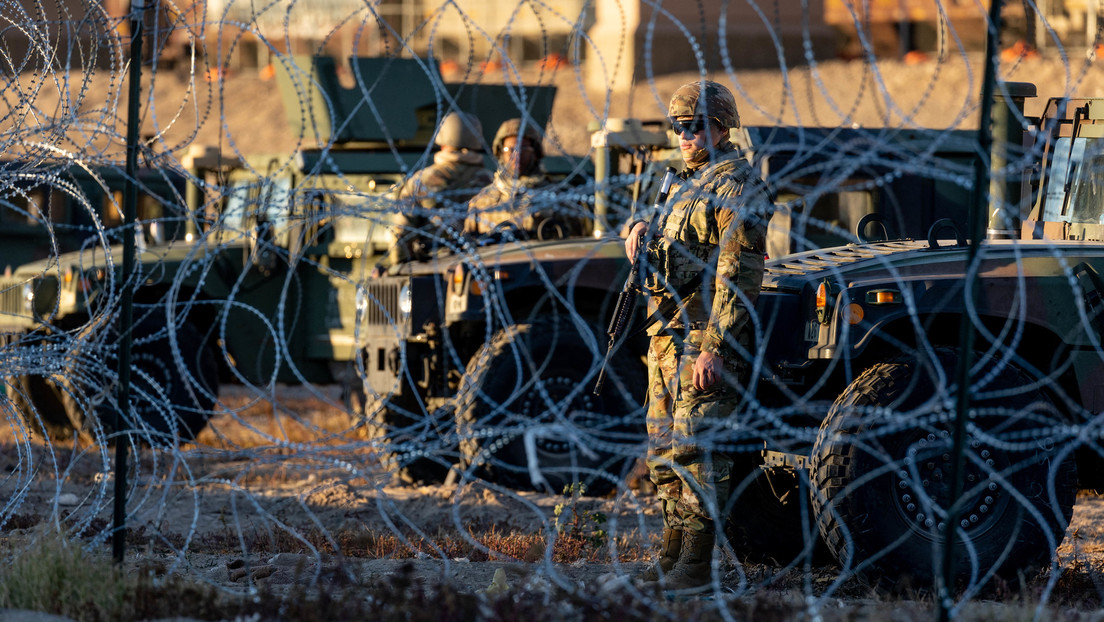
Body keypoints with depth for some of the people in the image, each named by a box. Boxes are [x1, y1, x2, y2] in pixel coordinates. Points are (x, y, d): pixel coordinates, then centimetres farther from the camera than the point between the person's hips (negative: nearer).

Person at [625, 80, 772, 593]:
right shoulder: (686, 184, 19)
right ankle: (672, 554, 20)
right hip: (667, 332, 10)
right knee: (664, 449, 12)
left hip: (706, 334, -10)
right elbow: (665, 238, 33)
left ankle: (697, 564, -12)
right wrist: (639, 228, 7)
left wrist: (715, 346, -24)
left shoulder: (737, 185, -11)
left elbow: (740, 273, -18)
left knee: (696, 448, -12)